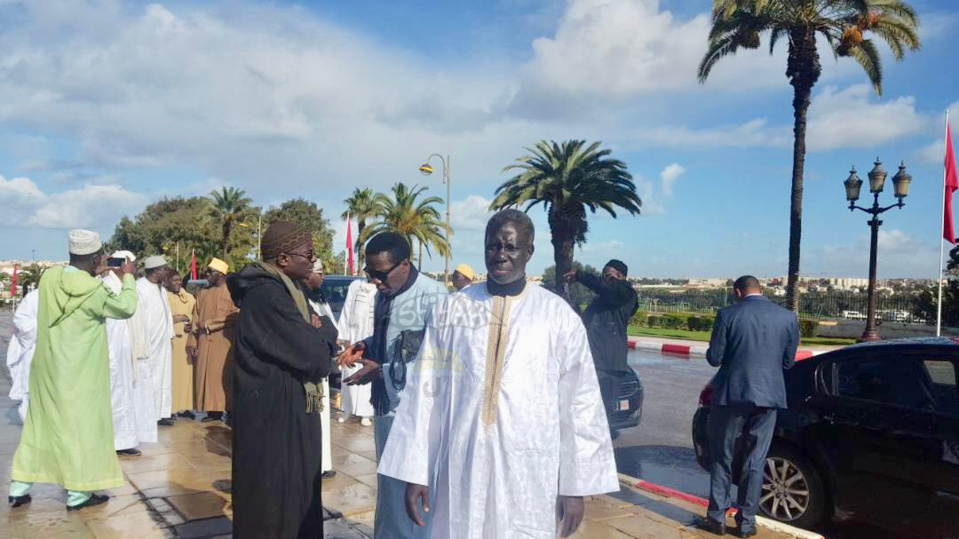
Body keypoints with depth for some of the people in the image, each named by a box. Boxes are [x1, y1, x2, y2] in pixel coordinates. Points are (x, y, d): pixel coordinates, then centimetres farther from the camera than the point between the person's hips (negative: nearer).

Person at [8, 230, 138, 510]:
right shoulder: (93, 290, -21)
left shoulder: (49, 277, -5)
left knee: (40, 423, 16)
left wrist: (91, 275, 21)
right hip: (78, 374, -6)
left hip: (47, 369, 6)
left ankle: (19, 488, 22)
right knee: (80, 425, 4)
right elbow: (126, 308, -6)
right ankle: (78, 493, 11)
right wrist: (128, 278, 7)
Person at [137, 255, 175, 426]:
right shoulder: (140, 287, -14)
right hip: (149, 342, -9)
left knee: (163, 376, 11)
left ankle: (162, 412, 18)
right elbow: (137, 316, -17)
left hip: (163, 341, 9)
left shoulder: (161, 288, 14)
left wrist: (170, 336, 12)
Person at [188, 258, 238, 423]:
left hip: (223, 341, -5)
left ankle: (229, 410, 0)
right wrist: (193, 341, 7)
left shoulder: (231, 292, -3)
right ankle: (213, 410, 7)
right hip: (205, 341, 5)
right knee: (207, 375, 3)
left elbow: (234, 316, -12)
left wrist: (209, 324, -13)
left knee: (223, 375, -5)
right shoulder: (203, 294, 14)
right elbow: (196, 319, 13)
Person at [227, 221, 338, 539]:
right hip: (275, 416, -10)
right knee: (275, 505, 5)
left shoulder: (283, 289, 10)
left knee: (296, 498, 20)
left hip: (290, 410, 10)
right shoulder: (267, 295, -23)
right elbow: (315, 357, -24)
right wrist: (324, 333, -4)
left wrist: (316, 335, -14)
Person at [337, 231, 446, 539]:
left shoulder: (433, 296, -17)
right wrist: (365, 347, 2)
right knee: (388, 490, 20)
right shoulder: (383, 295, 8)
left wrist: (382, 372, -20)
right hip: (385, 407, 8)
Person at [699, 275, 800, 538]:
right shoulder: (788, 317, 0)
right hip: (768, 396, 2)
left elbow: (714, 358, -8)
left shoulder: (727, 314, -9)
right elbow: (788, 361, 6)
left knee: (721, 457, 12)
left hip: (731, 395, -2)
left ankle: (717, 517, 17)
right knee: (755, 461, 11)